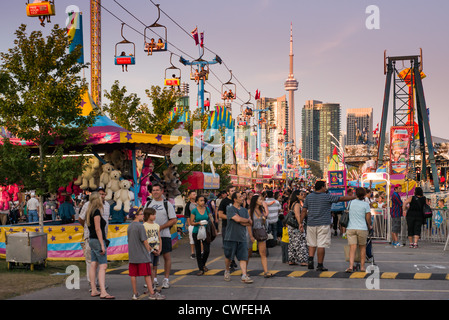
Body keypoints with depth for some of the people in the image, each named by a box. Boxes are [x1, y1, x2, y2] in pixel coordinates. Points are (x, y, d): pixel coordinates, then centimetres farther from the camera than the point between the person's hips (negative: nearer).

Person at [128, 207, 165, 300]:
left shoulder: (129, 226, 11)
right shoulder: (140, 226, -13)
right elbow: (144, 240, -14)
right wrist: (149, 250, -1)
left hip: (132, 256, 7)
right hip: (142, 255, -7)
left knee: (133, 275, 8)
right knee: (147, 275, -3)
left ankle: (135, 294, 13)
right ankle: (152, 293, -1)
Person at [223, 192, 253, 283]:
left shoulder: (244, 210, 13)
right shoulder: (230, 209, -6)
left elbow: (250, 223, 7)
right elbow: (237, 219, -19)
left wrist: (241, 222, -10)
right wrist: (247, 220, -2)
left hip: (242, 237, 4)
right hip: (231, 237, -4)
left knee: (243, 257, -3)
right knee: (228, 256, 8)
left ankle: (244, 276, -6)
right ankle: (227, 271, 30)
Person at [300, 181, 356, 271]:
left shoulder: (309, 197, 6)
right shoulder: (327, 197, -5)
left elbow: (304, 211, 5)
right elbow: (342, 198, -1)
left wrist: (301, 223, 10)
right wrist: (355, 197, 9)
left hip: (311, 224, 4)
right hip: (323, 224, -4)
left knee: (312, 244, 16)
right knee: (321, 245, -1)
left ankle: (310, 259, -2)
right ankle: (320, 265, 0)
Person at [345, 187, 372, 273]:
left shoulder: (351, 202, 6)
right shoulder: (365, 204, -4)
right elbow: (368, 218, -4)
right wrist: (369, 226, 13)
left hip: (351, 228, 2)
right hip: (362, 228, -2)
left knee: (352, 248, -3)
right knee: (362, 247, 14)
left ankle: (350, 266, -19)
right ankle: (362, 266, 18)